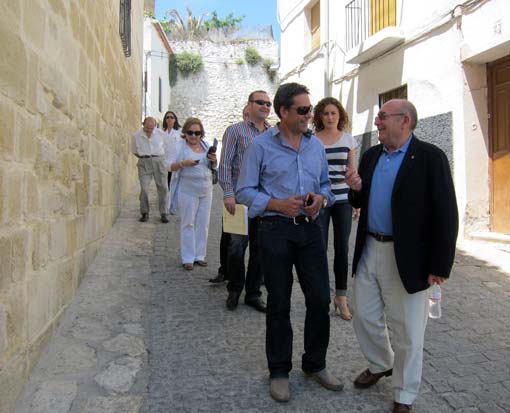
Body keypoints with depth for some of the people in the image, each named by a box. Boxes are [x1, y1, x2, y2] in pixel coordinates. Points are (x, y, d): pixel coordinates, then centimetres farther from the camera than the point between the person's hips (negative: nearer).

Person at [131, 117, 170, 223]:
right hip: (144, 162, -1)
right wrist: (144, 158, 13)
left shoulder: (160, 133, 5)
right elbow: (134, 151, 16)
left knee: (163, 187, -1)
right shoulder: (136, 136, 3)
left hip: (159, 161, 1)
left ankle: (163, 213, 8)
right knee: (144, 188, -10)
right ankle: (145, 213, 3)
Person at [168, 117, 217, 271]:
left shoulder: (206, 145, 11)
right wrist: (183, 163, -23)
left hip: (206, 190, 4)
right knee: (188, 224, 1)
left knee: (203, 224, 7)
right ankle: (188, 258, 7)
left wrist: (213, 161, -5)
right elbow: (171, 167, -4)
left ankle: (199, 255, 17)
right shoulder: (180, 146, -1)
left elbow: (213, 167, 18)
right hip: (188, 191, -4)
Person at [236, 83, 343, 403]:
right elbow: (245, 191, -5)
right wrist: (278, 204, -18)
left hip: (310, 228, 4)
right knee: (279, 304, 7)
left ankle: (315, 364, 29)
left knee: (320, 299, 7)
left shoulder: (316, 145, 9)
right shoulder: (261, 145, -5)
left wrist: (320, 199, -7)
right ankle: (279, 371, 25)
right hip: (276, 230, -4)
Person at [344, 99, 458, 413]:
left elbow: (446, 215, -13)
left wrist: (440, 266, -14)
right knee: (365, 317, 17)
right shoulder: (371, 156, 9)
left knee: (408, 331, 7)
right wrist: (356, 188, -6)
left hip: (407, 258, -6)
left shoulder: (431, 157, -11)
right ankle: (380, 364, 44)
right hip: (369, 250, 6)